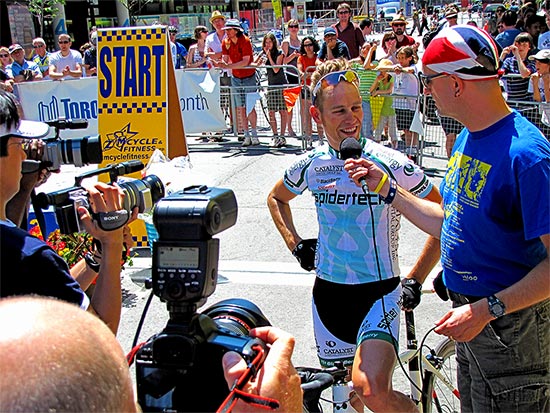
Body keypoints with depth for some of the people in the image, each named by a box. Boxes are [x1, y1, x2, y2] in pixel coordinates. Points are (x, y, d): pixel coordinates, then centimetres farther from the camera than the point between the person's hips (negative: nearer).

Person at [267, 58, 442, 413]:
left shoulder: (392, 164, -12)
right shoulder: (310, 165, -1)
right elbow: (276, 198, 21)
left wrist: (415, 280, -5)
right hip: (327, 290, 4)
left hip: (379, 290, -4)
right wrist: (295, 244, 9)